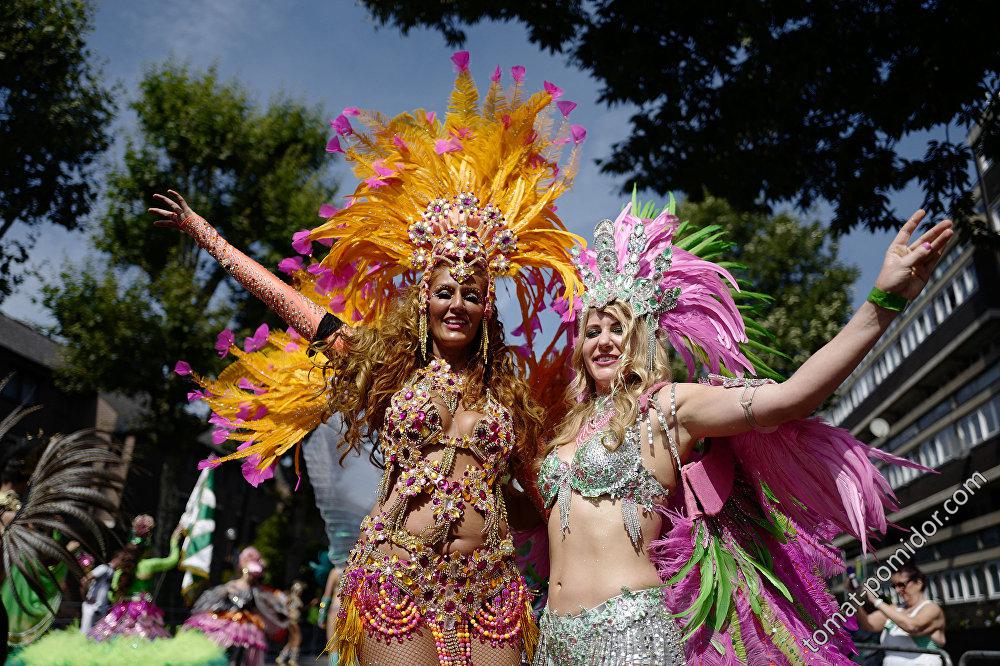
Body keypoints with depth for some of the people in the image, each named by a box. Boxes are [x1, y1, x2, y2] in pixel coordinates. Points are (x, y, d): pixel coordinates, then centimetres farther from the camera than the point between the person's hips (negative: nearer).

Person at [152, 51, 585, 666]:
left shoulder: (508, 390, 9)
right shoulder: (390, 365, 4)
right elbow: (287, 298, 9)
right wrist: (203, 231, 14)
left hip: (488, 587, 2)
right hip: (398, 579, -2)